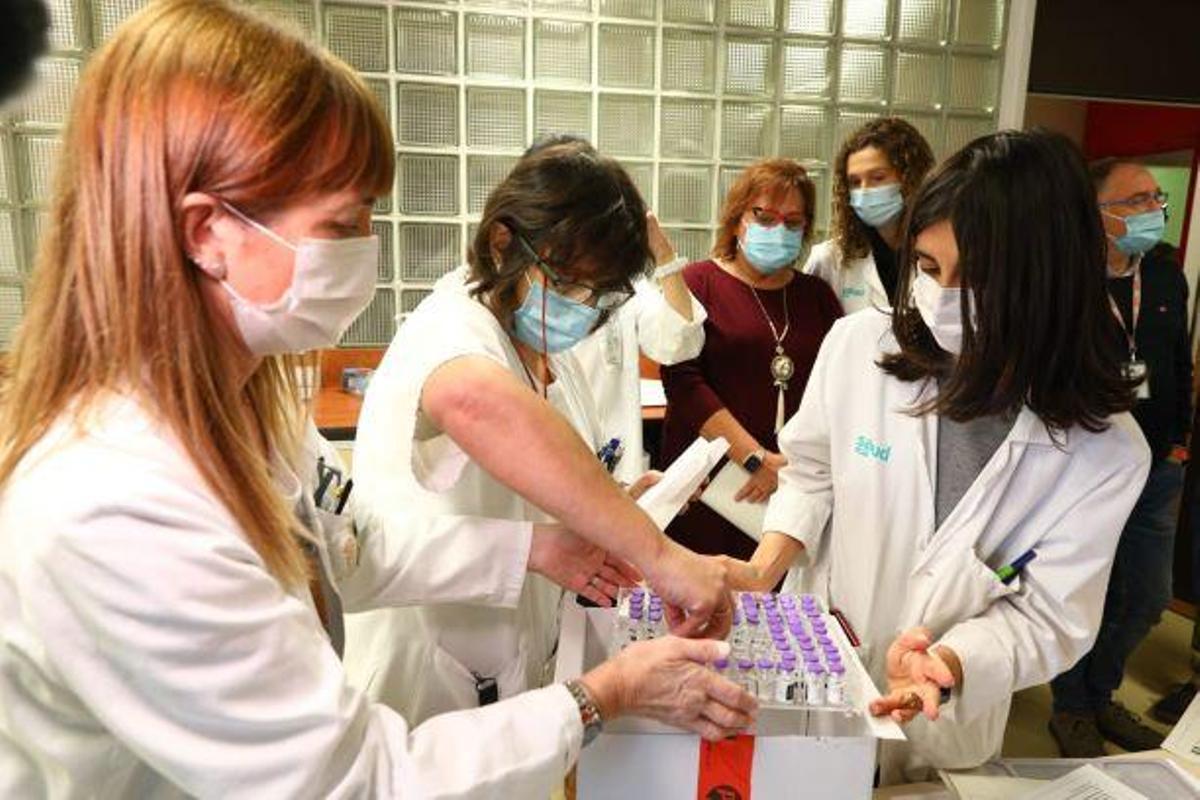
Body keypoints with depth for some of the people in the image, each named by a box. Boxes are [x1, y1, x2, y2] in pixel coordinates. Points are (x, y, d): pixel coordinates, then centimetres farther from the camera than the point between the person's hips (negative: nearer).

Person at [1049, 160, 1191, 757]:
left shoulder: (1167, 276, 5)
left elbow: (1180, 363, 15)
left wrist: (1178, 438, 12)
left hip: (1155, 471, 7)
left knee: (1147, 598, 18)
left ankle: (1099, 692, 42)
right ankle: (1071, 709, 31)